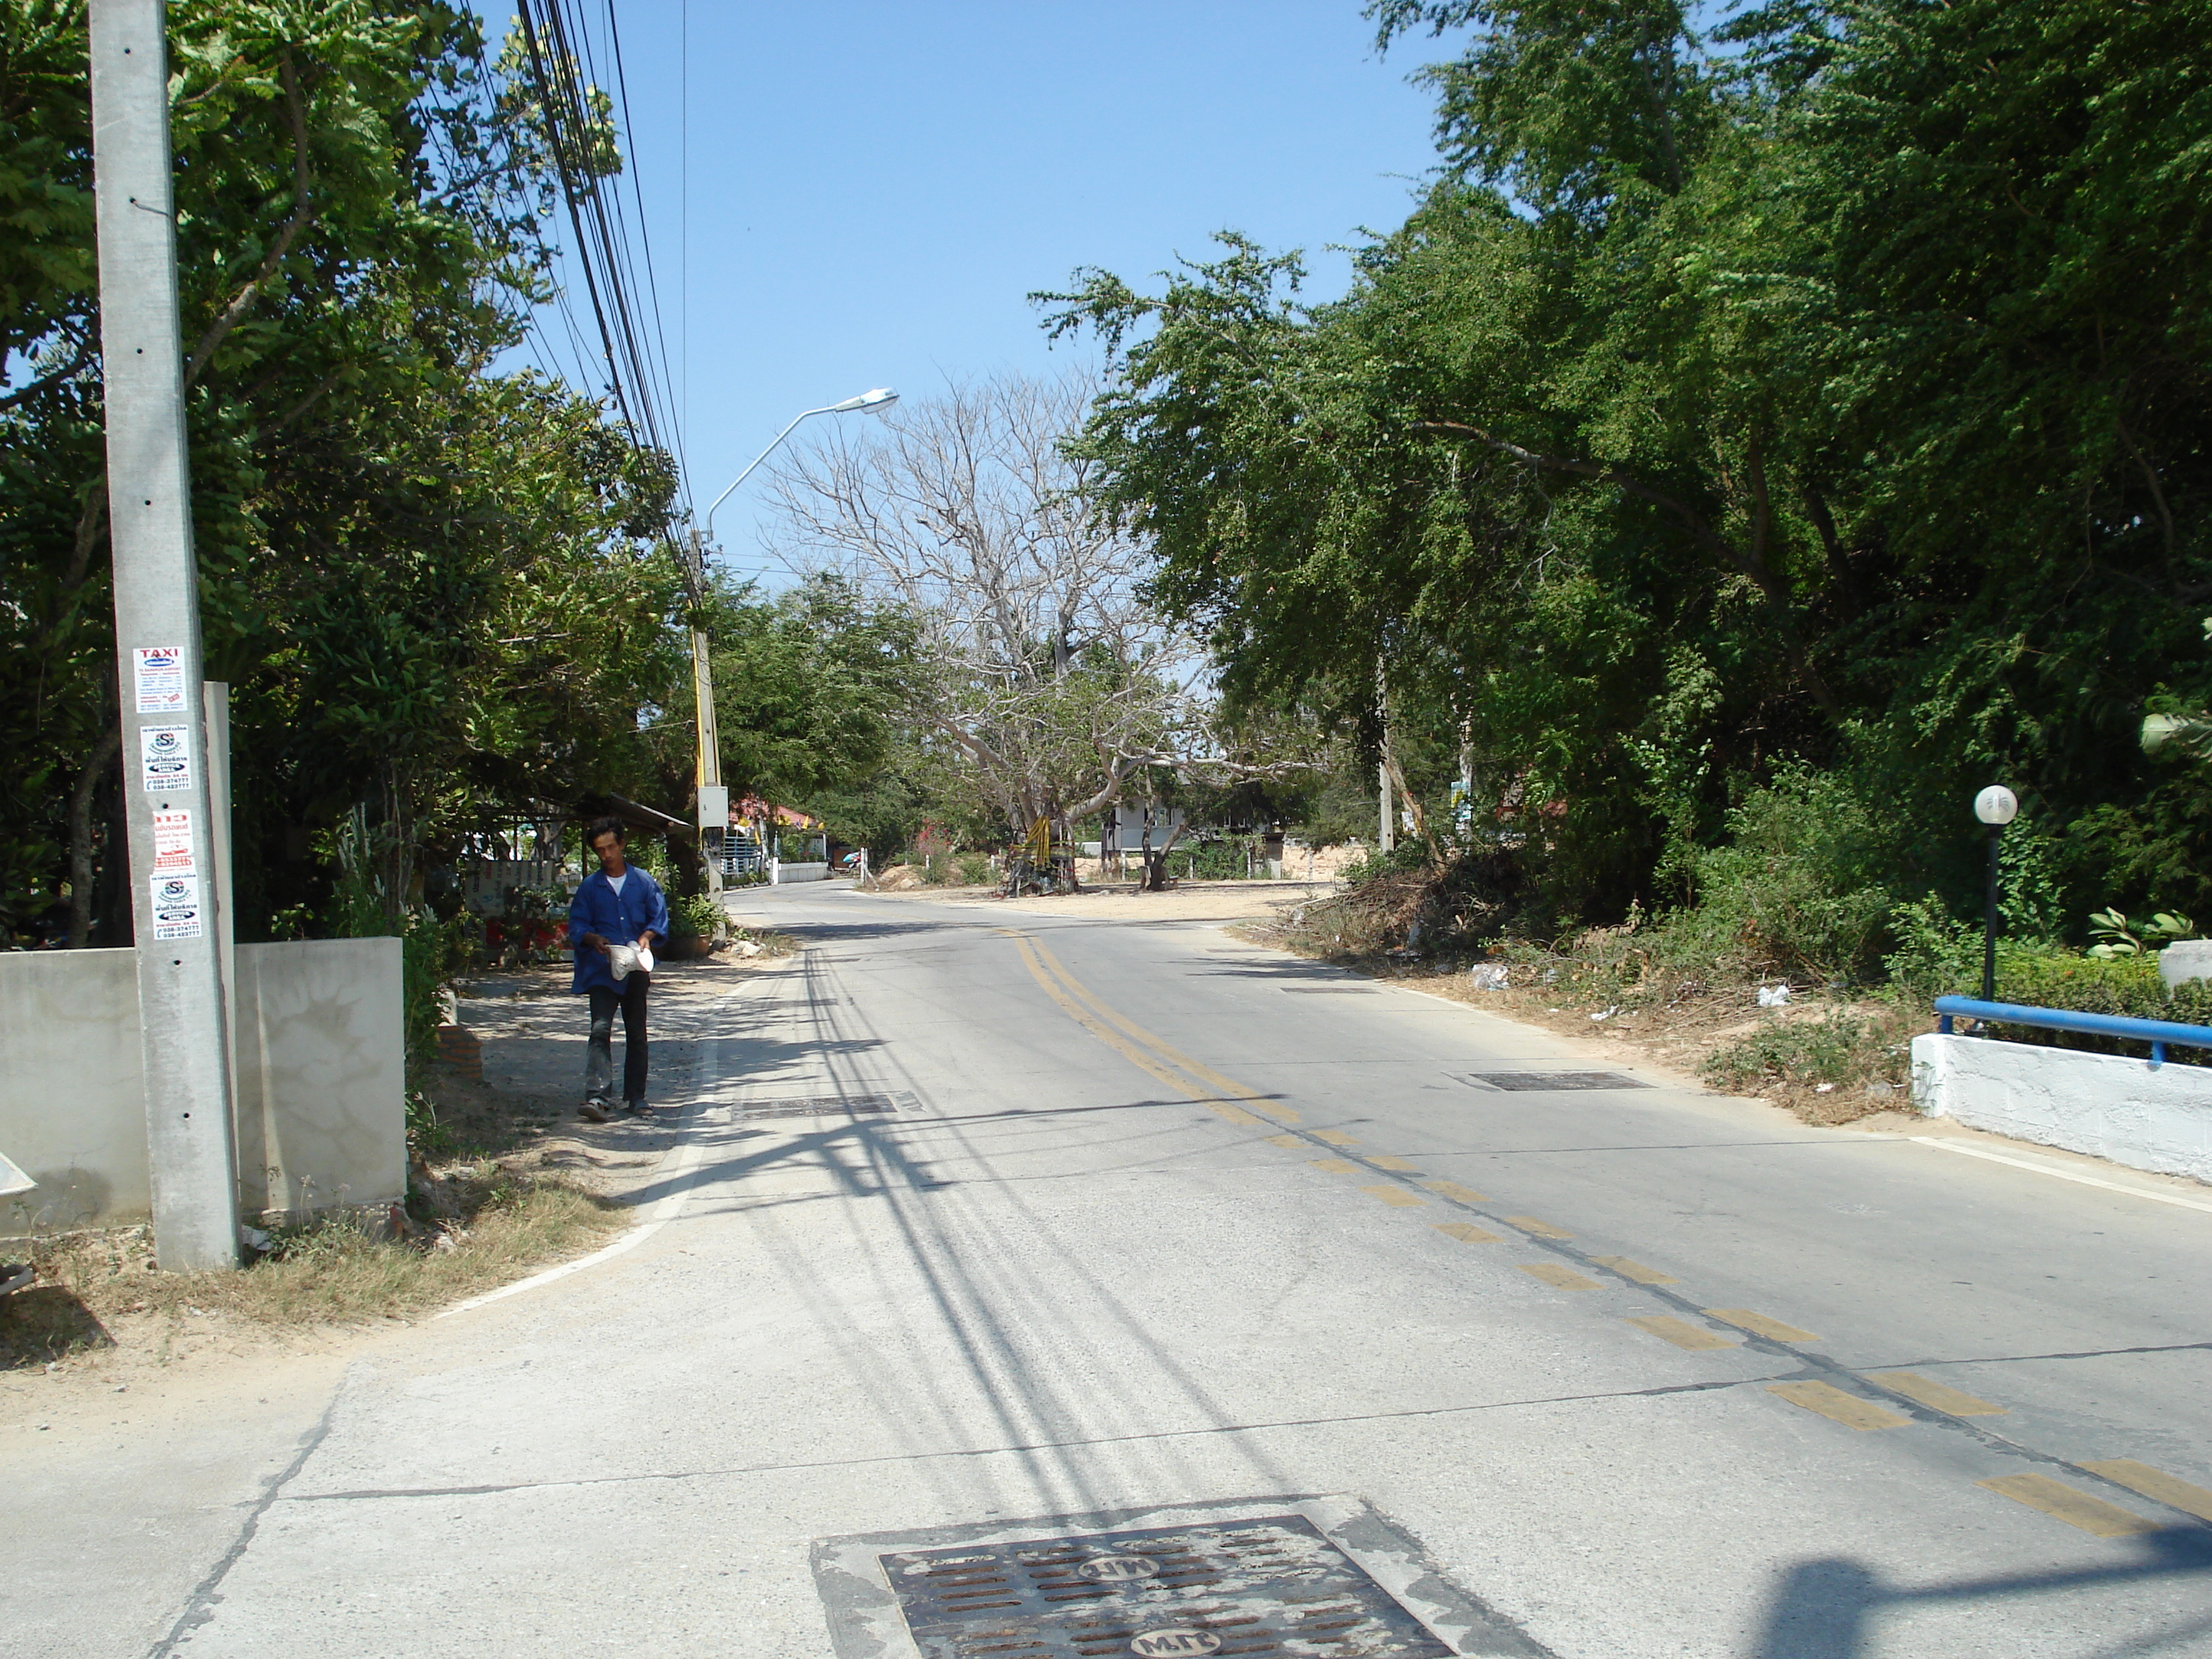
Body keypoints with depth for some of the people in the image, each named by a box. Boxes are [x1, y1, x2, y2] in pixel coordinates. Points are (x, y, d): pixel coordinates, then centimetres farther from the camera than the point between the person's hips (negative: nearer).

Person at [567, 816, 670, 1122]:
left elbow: (659, 916, 5)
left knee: (636, 1033, 9)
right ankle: (596, 1096, -23)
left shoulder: (643, 881, 5)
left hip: (635, 970, 2)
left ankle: (635, 1097, 18)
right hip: (601, 971, -2)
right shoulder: (590, 886, 5)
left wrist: (646, 937, -15)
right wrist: (595, 939, -17)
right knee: (600, 1029, -15)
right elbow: (576, 925, 2)